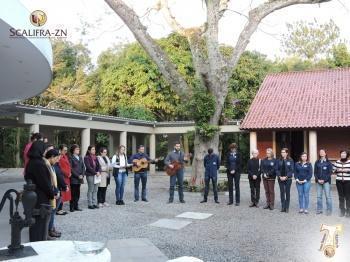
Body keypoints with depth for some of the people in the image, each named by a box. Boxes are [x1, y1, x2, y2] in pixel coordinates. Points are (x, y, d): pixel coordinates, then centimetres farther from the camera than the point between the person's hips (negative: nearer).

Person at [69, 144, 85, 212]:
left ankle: (76, 206, 18)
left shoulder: (80, 157, 14)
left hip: (80, 178, 6)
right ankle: (72, 207, 5)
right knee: (73, 193, -2)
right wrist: (78, 176, -13)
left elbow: (83, 167, 13)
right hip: (73, 179, -6)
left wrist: (82, 175, -2)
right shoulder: (71, 158, -7)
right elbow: (71, 169, -12)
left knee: (77, 193, 10)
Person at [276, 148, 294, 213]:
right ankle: (283, 207, 12)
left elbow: (292, 170, -6)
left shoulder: (290, 161, -2)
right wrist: (280, 176, -9)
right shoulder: (279, 161, 5)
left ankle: (287, 207, 10)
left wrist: (286, 177, -14)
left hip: (288, 179, -2)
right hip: (280, 179, 2)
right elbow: (277, 169, 4)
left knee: (287, 192, 4)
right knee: (282, 192, 5)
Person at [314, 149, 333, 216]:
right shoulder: (317, 162, 9)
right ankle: (319, 209, 14)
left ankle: (329, 210, 3)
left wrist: (324, 180, -11)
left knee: (328, 196, -3)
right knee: (319, 196, 5)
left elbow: (330, 172, -3)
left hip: (326, 181, -3)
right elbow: (315, 172, 8)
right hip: (318, 181, 3)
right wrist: (318, 179, -6)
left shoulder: (328, 162, 1)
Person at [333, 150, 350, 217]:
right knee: (341, 197, 7)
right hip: (339, 181, 3)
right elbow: (334, 171, 11)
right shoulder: (337, 162, 6)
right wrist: (337, 170, -9)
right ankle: (342, 211, 17)